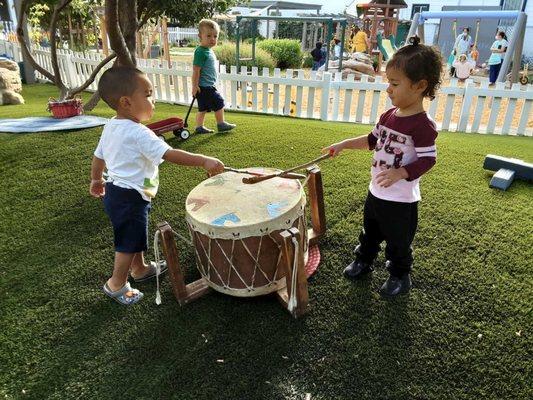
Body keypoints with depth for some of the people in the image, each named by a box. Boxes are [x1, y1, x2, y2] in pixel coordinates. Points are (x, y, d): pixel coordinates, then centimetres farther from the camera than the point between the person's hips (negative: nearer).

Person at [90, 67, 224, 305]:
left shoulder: (111, 127, 4)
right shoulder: (138, 134, -25)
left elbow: (98, 156, 15)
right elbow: (171, 155, -32)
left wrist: (96, 180, 29)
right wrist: (204, 161, -32)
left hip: (115, 191, 10)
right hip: (130, 198, -10)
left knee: (136, 235, 25)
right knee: (130, 242, 7)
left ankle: (140, 268, 44)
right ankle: (116, 284, 23)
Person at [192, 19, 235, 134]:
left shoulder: (209, 51, 13)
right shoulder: (200, 52, -17)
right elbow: (196, 70, -20)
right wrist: (195, 86, -21)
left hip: (207, 86, 9)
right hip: (205, 86, -9)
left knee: (203, 107, 13)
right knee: (219, 103, -1)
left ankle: (199, 127, 20)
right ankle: (221, 124, 10)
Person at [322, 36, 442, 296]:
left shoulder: (422, 126, -22)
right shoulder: (389, 116, 1)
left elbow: (427, 159, -22)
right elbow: (373, 140, 14)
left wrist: (399, 173, -35)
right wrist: (344, 144, 7)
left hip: (401, 200, -7)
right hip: (376, 192, 7)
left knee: (398, 242, 13)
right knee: (369, 233, 25)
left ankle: (400, 276, 35)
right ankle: (363, 261, 47)